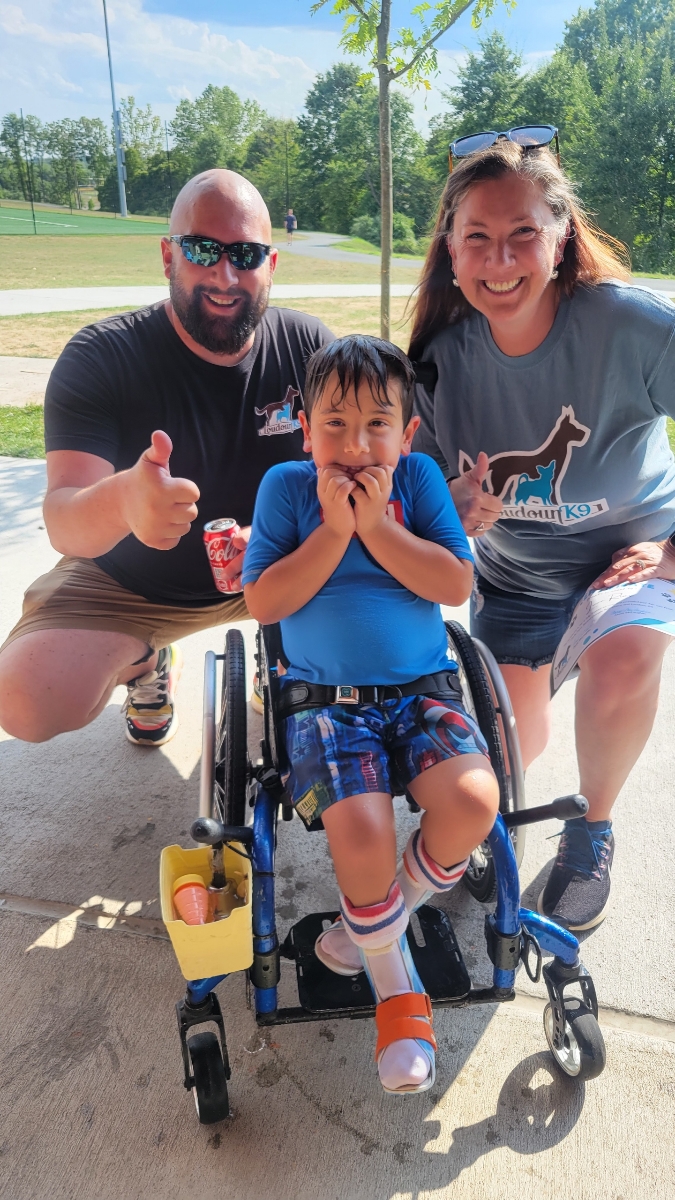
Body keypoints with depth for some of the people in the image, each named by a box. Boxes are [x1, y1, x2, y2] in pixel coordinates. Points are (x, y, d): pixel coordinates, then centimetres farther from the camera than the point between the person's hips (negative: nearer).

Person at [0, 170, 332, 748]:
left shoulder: (310, 347, -12)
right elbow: (63, 521, -30)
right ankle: (145, 661, 12)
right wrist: (122, 500, -56)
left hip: (268, 570, 2)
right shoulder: (99, 357, -20)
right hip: (126, 585, -1)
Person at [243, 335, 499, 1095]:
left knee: (474, 802, -24)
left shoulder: (419, 478, 4)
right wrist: (334, 528, -12)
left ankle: (386, 911, 9)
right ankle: (398, 993, 6)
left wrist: (377, 525, -13)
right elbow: (264, 602, -5)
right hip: (325, 698, -1)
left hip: (422, 690, 2)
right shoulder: (285, 486, 2)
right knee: (361, 833, -25)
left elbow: (456, 585, -5)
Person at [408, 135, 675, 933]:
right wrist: (450, 509, -28)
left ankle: (592, 832, -3)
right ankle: (529, 682, 48)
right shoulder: (442, 357, -17)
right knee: (510, 754, 7)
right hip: (511, 568, 3)